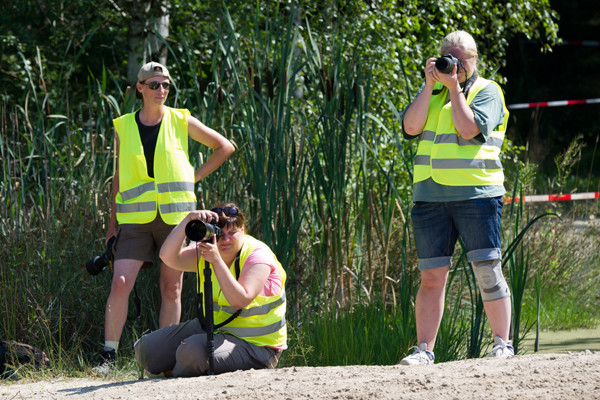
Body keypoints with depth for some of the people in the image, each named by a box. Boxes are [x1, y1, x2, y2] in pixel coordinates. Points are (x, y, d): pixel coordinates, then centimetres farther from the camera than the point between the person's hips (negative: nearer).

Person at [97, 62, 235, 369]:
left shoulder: (180, 121, 3)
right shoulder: (124, 127, 7)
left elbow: (224, 147, 12)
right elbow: (119, 176, 13)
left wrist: (195, 177, 5)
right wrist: (113, 222, 10)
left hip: (176, 214, 0)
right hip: (136, 217, 0)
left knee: (171, 288, 2)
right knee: (121, 283, -11)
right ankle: (109, 353, -5)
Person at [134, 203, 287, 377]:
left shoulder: (258, 256, -18)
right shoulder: (206, 251, 0)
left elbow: (240, 301, -31)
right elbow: (168, 257, -15)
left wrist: (217, 261, -35)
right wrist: (188, 219, -25)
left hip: (254, 345, -7)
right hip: (212, 327, 7)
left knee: (193, 351, -34)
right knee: (147, 348, -2)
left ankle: (176, 375, 1)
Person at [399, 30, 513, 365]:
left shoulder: (487, 92, 4)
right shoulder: (432, 91, 18)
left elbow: (468, 128, -13)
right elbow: (411, 127, 1)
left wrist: (454, 87, -7)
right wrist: (431, 85, -1)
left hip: (477, 194, -4)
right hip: (430, 196, 4)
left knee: (488, 270, -6)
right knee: (432, 276, 2)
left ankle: (503, 344, 0)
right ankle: (424, 350, 2)